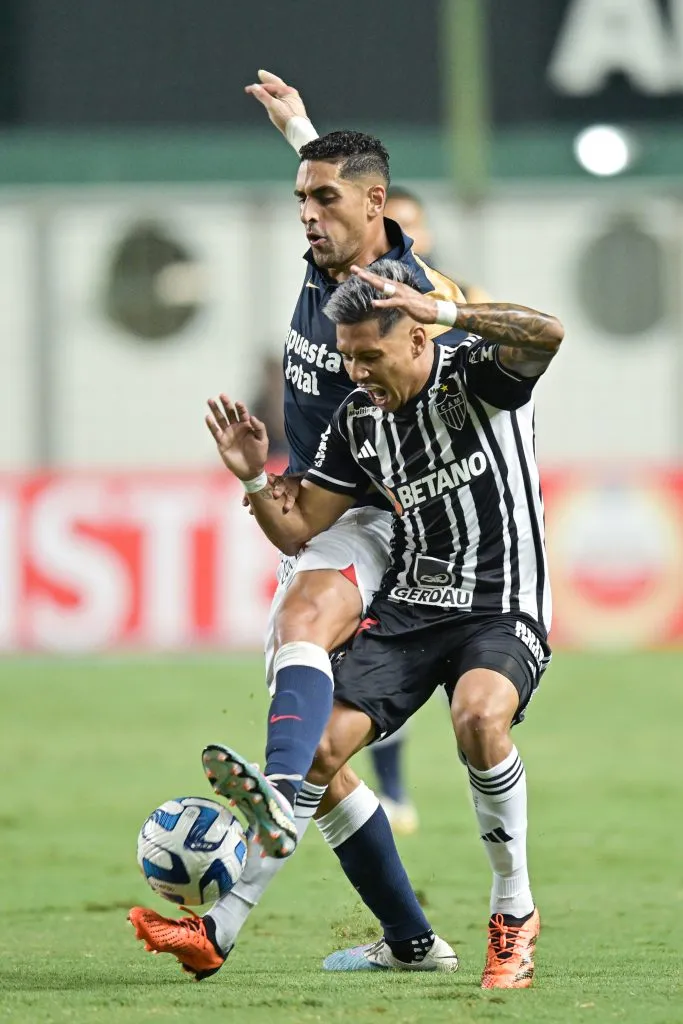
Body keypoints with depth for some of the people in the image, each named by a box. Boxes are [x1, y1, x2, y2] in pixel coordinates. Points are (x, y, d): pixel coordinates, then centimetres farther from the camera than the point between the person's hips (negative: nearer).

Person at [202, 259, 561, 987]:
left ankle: (514, 911, -17)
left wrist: (441, 311, -36)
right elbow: (297, 532, 12)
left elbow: (547, 334, -32)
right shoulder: (357, 422, 6)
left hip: (502, 611, -6)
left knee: (479, 717, -34)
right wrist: (253, 480, -7)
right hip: (405, 611, 6)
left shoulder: (479, 371, -9)